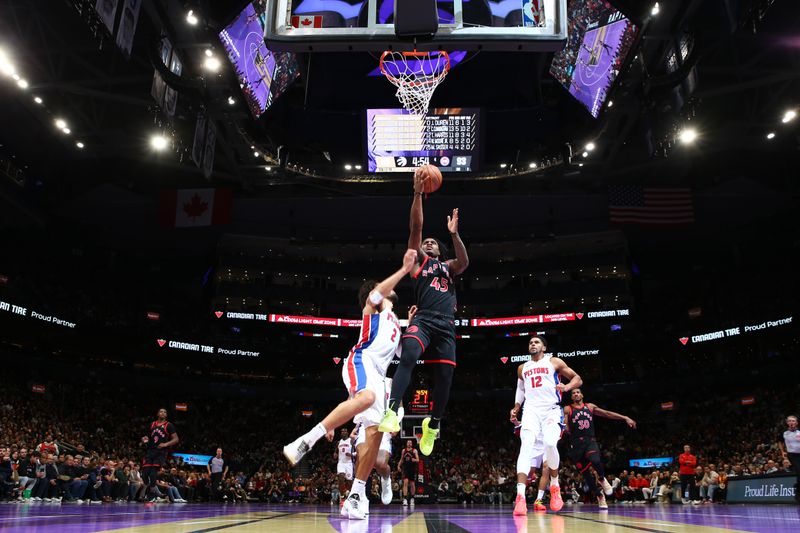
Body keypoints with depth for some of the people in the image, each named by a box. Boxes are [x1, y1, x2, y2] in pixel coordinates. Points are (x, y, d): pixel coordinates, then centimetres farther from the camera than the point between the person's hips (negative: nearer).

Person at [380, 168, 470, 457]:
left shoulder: (448, 266, 28)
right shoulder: (418, 260, 19)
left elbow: (464, 262, 4)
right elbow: (416, 228, 7)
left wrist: (454, 234, -8)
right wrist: (418, 194, -3)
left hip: (446, 325, 3)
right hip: (423, 319, -3)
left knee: (444, 376, 0)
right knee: (408, 357, -31)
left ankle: (432, 425, 21)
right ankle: (392, 411, -39)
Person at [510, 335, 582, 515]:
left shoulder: (554, 362, 8)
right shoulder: (522, 368, 19)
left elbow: (578, 379, 7)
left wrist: (566, 387, -14)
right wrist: (516, 408, 19)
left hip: (551, 410, -2)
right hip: (531, 410, 3)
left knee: (550, 444, -25)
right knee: (526, 446, -20)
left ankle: (554, 487, 3)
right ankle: (520, 496, -30)